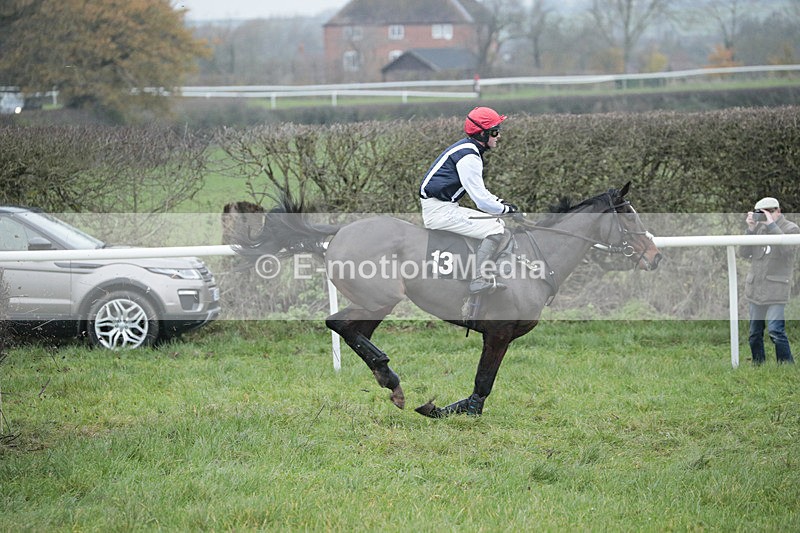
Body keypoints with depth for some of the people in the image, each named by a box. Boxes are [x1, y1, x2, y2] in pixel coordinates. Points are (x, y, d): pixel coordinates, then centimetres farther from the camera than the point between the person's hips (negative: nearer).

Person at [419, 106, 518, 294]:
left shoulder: (467, 148, 14)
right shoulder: (469, 157, -19)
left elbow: (478, 188, 26)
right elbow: (481, 200, -21)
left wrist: (500, 202, 14)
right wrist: (505, 209, -5)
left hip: (448, 207, 11)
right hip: (440, 211, -11)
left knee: (496, 222, 15)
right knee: (495, 230, -17)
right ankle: (480, 280, -23)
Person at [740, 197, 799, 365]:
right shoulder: (759, 228, 10)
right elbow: (743, 253, 4)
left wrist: (771, 225, -20)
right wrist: (750, 229, -7)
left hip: (775, 290, -6)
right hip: (756, 288, 6)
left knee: (775, 330, -17)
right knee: (755, 332, 10)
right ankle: (757, 365, 20)